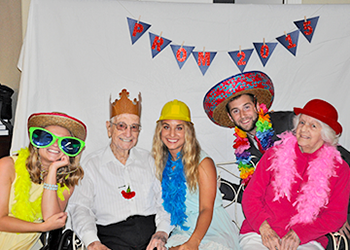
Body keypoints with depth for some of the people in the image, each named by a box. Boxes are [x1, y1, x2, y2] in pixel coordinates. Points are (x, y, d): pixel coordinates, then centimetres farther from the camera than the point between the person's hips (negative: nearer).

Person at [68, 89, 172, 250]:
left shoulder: (148, 160, 17)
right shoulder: (91, 164, 8)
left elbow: (164, 201, 14)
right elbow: (80, 207, 0)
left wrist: (162, 232, -5)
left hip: (151, 234, 2)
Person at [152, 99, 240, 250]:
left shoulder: (203, 162, -7)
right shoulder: (162, 163, 7)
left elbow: (206, 209, -12)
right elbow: (165, 207, 10)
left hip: (212, 230, -2)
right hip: (182, 230, 3)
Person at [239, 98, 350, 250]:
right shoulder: (274, 155, 8)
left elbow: (336, 215, 3)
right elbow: (251, 196, 6)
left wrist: (298, 233, -11)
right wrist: (264, 228, -11)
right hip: (259, 236, -1)